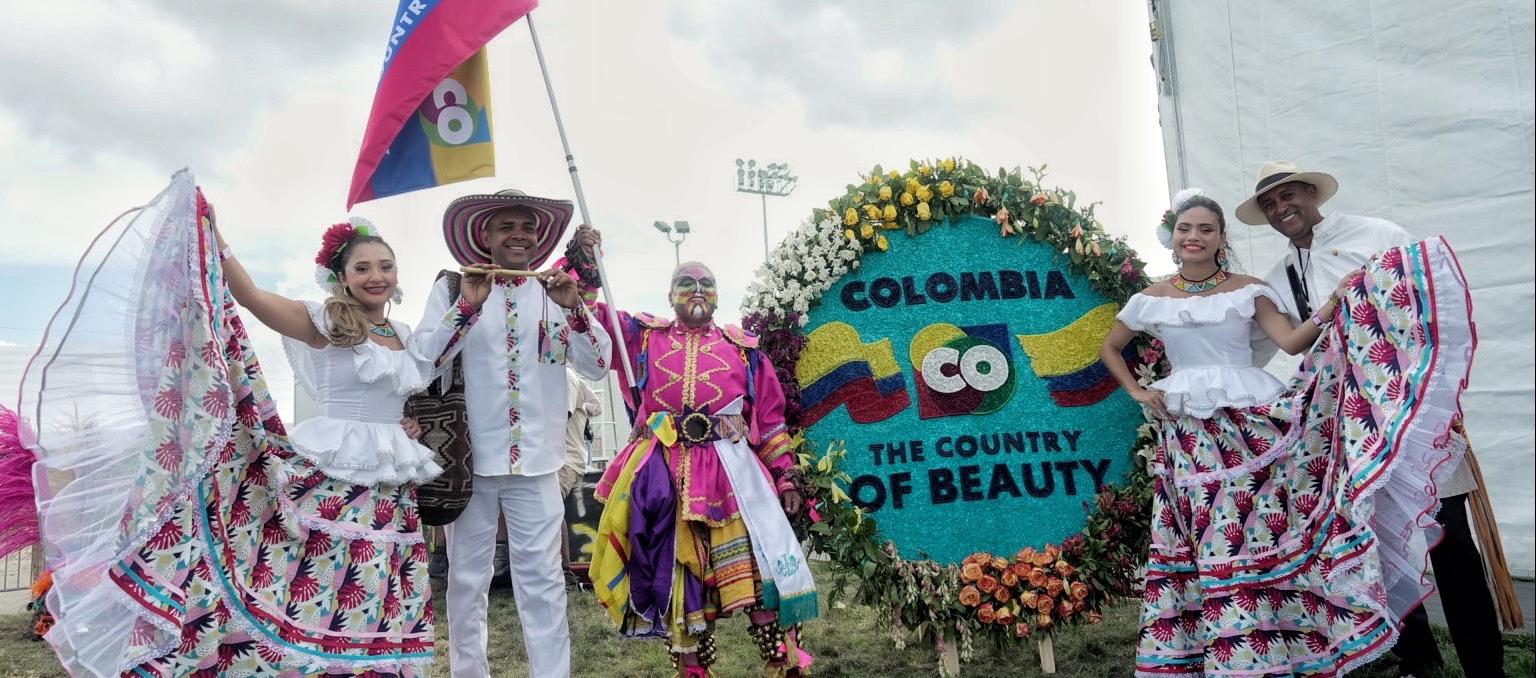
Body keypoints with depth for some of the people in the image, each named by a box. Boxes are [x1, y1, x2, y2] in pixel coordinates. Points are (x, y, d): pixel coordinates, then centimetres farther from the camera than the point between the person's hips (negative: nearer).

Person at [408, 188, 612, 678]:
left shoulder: (556, 289, 6)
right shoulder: (453, 287, 1)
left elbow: (597, 366, 0)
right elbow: (420, 362, -8)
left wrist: (573, 309, -16)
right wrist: (467, 306, -19)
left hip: (535, 458, 1)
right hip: (467, 457, 0)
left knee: (541, 579, 3)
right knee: (467, 578, 11)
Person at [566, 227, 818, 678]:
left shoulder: (743, 348, 13)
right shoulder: (644, 335, 13)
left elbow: (770, 420, 13)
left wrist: (785, 475, 8)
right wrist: (582, 267, -11)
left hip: (731, 470, 0)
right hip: (662, 472, 1)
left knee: (758, 568, -6)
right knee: (676, 576, 8)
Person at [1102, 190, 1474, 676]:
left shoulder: (1248, 290, 3)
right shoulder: (1150, 300, 7)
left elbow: (1292, 341, -7)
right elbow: (1109, 349, 18)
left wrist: (1336, 300, -19)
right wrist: (1138, 392, 7)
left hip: (1249, 423, -1)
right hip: (1189, 433, 1)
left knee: (1257, 531, -4)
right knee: (1210, 541, 3)